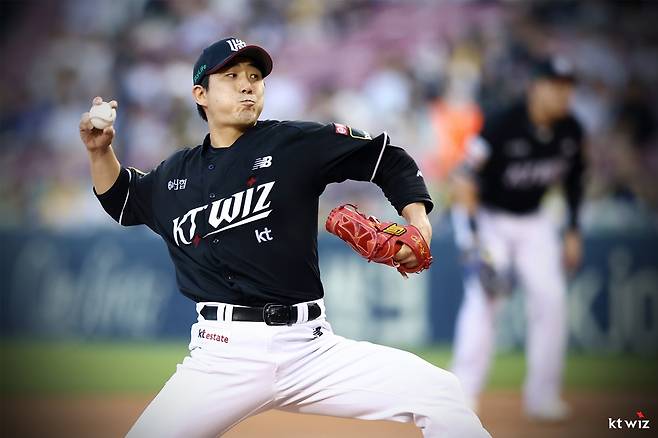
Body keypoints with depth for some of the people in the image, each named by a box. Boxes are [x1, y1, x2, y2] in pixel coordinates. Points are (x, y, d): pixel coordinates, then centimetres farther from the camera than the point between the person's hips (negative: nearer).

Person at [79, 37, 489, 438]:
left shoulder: (297, 143, 4)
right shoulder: (175, 175, 15)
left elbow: (389, 159, 9)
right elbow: (121, 199, 34)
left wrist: (419, 223, -6)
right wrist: (101, 150, 17)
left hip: (310, 346, -1)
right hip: (221, 358, 2)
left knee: (441, 394, -17)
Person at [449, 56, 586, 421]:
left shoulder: (570, 131, -7)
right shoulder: (502, 125, -24)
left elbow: (573, 180, 11)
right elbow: (466, 175, -22)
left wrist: (573, 232, 9)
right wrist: (471, 236, -27)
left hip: (533, 223, 5)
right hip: (489, 217, -5)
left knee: (551, 301, -4)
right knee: (482, 301, -17)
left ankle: (542, 397, 5)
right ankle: (463, 394, -14)